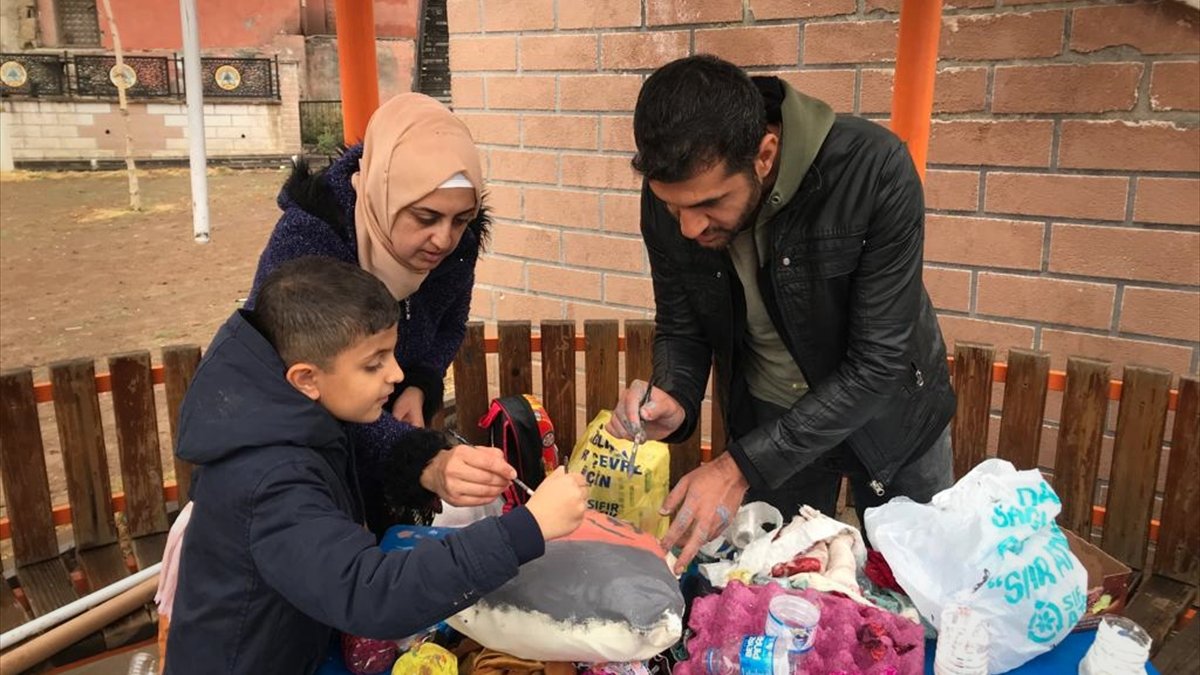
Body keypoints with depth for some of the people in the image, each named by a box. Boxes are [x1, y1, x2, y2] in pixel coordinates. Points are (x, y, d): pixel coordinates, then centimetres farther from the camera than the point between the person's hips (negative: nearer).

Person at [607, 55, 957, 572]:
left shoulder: (875, 170, -33)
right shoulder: (670, 198, -21)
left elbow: (877, 364, -30)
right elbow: (682, 330, -6)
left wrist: (742, 468, -33)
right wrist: (673, 402, -29)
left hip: (886, 409, -2)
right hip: (764, 415, 2)